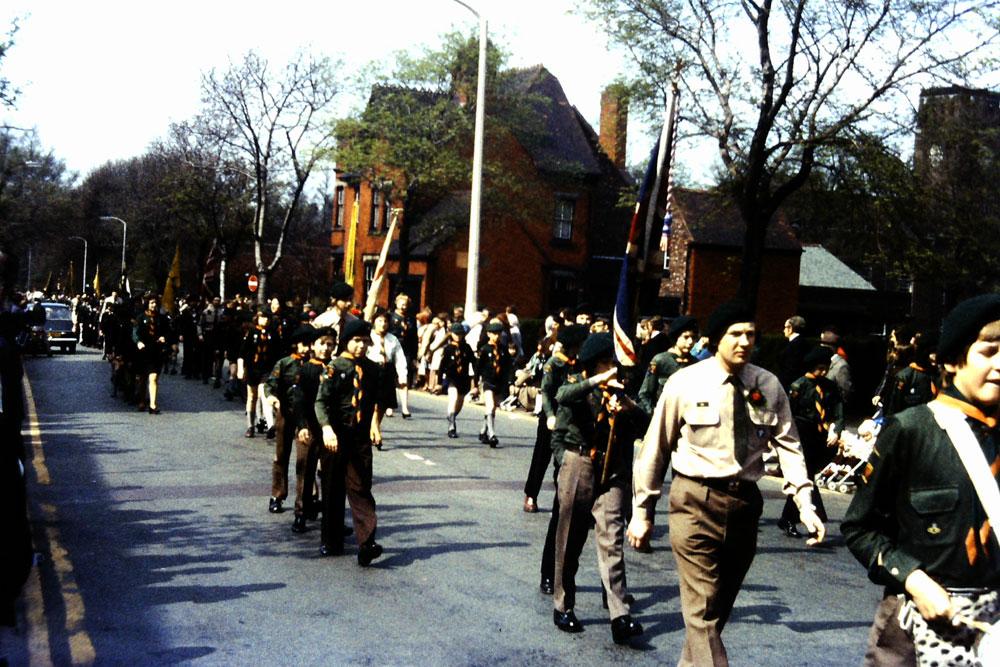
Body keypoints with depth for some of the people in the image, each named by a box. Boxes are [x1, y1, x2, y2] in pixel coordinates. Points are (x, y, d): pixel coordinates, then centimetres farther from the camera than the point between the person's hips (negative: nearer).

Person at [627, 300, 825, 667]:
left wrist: (805, 502, -12)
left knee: (719, 607, 16)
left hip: (745, 501, 4)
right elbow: (655, 447, -2)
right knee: (702, 610, -8)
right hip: (696, 501, -4)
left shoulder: (769, 386, 1)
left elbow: (788, 445, 1)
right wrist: (642, 511, 0)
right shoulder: (686, 383, -7)